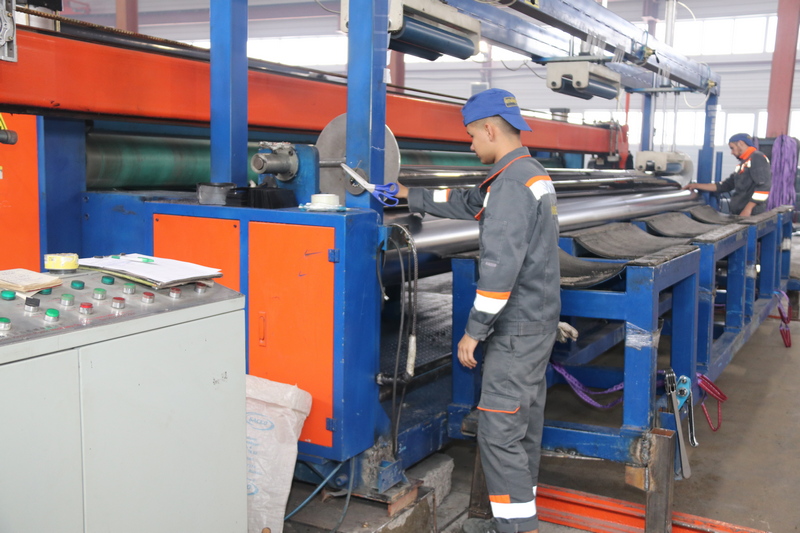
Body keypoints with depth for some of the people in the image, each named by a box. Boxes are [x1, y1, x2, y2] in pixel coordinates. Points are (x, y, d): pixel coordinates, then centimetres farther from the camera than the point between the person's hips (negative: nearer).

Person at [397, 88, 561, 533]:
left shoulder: (511, 183, -20)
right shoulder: (533, 173, 13)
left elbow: (500, 267, -25)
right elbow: (467, 204, 24)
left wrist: (474, 331, -19)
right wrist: (410, 196, 28)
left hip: (518, 329, -10)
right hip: (539, 321, 10)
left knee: (499, 429, -4)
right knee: (525, 421, 16)